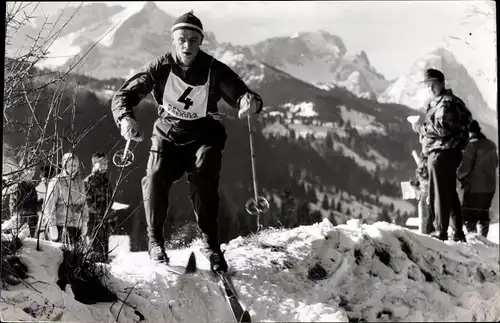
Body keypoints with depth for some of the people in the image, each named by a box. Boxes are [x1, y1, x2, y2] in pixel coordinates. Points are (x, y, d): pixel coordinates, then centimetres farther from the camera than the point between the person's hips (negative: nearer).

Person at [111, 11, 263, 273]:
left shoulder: (214, 70, -16)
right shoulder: (161, 68, -13)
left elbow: (241, 94, -20)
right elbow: (124, 95, -13)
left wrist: (250, 102, -47)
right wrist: (125, 118, -36)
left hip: (203, 135, -1)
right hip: (168, 135, 1)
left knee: (204, 178, -26)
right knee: (156, 177, -22)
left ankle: (210, 242, -14)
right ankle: (155, 239, -2)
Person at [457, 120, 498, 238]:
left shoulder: (472, 145, -13)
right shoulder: (491, 145, 10)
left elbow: (465, 167, -17)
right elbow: (495, 163, 22)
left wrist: (459, 176, 1)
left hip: (474, 188, -7)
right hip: (490, 187, 7)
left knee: (469, 216, -3)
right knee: (484, 215, 16)